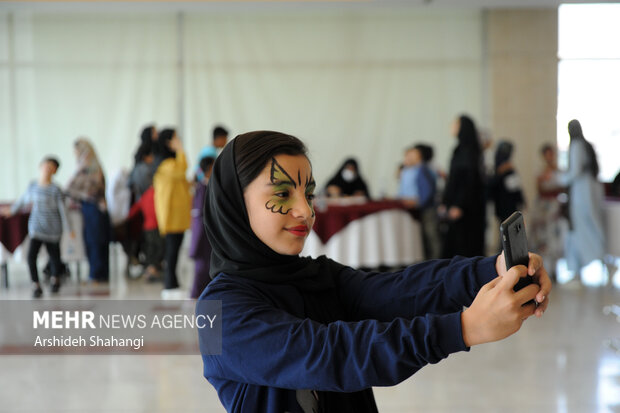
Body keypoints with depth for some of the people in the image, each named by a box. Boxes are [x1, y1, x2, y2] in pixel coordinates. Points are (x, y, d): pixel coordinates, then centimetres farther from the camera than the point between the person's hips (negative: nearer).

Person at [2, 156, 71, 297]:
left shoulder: (56, 190, -9)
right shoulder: (33, 186, 1)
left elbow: (62, 210, -5)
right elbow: (23, 199, 19)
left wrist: (68, 229, -5)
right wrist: (11, 210, 31)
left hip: (53, 229, -2)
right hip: (36, 228, 2)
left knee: (54, 256, 11)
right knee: (31, 256, -15)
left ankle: (55, 279, 40)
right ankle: (36, 286, -7)